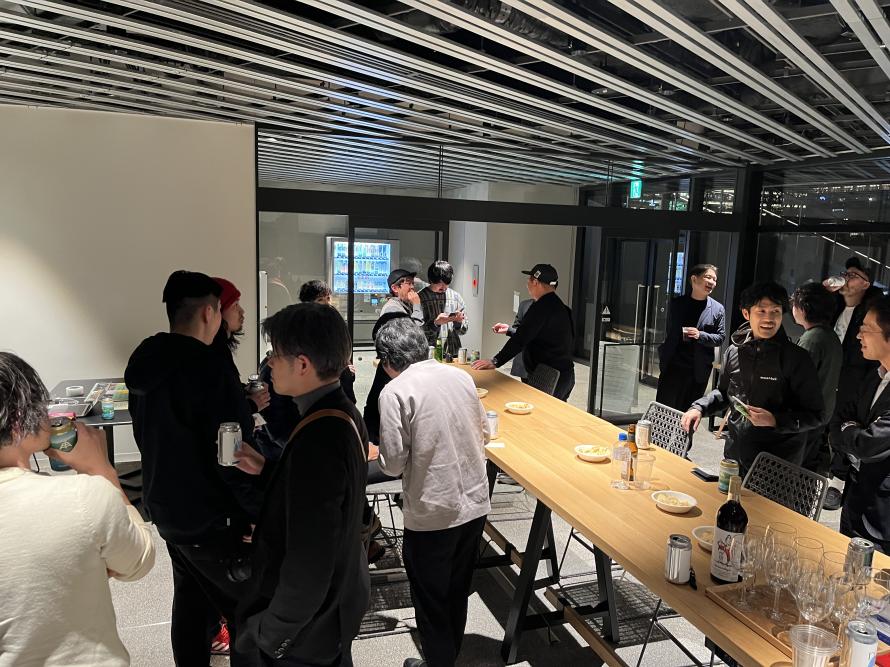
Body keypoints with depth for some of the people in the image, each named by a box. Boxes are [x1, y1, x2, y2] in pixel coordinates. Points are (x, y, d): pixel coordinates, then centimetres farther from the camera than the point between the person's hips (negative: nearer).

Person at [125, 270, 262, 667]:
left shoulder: (146, 367, 2)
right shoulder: (210, 372, -24)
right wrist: (262, 512, -13)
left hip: (165, 508, 9)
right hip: (212, 519, -9)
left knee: (190, 601, 23)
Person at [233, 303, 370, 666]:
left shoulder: (316, 441, -34)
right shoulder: (344, 412, -4)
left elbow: (307, 567, -30)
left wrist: (269, 633, -17)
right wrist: (268, 470, 2)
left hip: (308, 629, -8)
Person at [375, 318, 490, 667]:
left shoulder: (395, 392, -16)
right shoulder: (460, 375, 0)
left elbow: (394, 463, -16)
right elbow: (484, 434, 10)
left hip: (432, 514, -6)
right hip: (475, 503, 6)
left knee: (430, 598, 16)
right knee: (458, 590, 25)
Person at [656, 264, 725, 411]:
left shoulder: (717, 309, 2)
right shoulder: (676, 304, 6)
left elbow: (721, 338, 2)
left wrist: (700, 335, -17)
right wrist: (663, 358, 7)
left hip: (698, 370, -1)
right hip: (672, 366, 1)